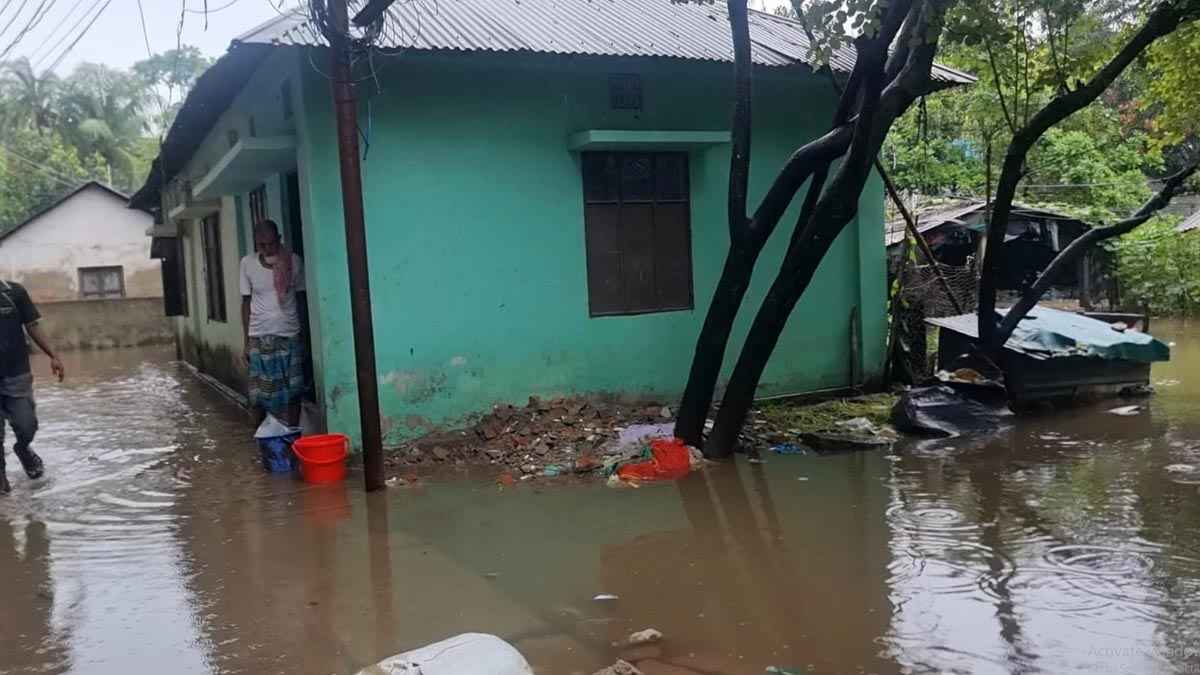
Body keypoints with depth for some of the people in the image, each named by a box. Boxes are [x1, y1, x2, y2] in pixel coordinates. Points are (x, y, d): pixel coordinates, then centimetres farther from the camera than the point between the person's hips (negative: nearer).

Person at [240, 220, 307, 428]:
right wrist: (246, 342, 4)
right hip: (260, 338, 0)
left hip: (290, 335, 0)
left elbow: (301, 300, 6)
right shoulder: (248, 264, 0)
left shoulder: (294, 261, -1)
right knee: (259, 395, 0)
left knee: (292, 392, 0)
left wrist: (304, 337, 5)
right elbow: (246, 303, 6)